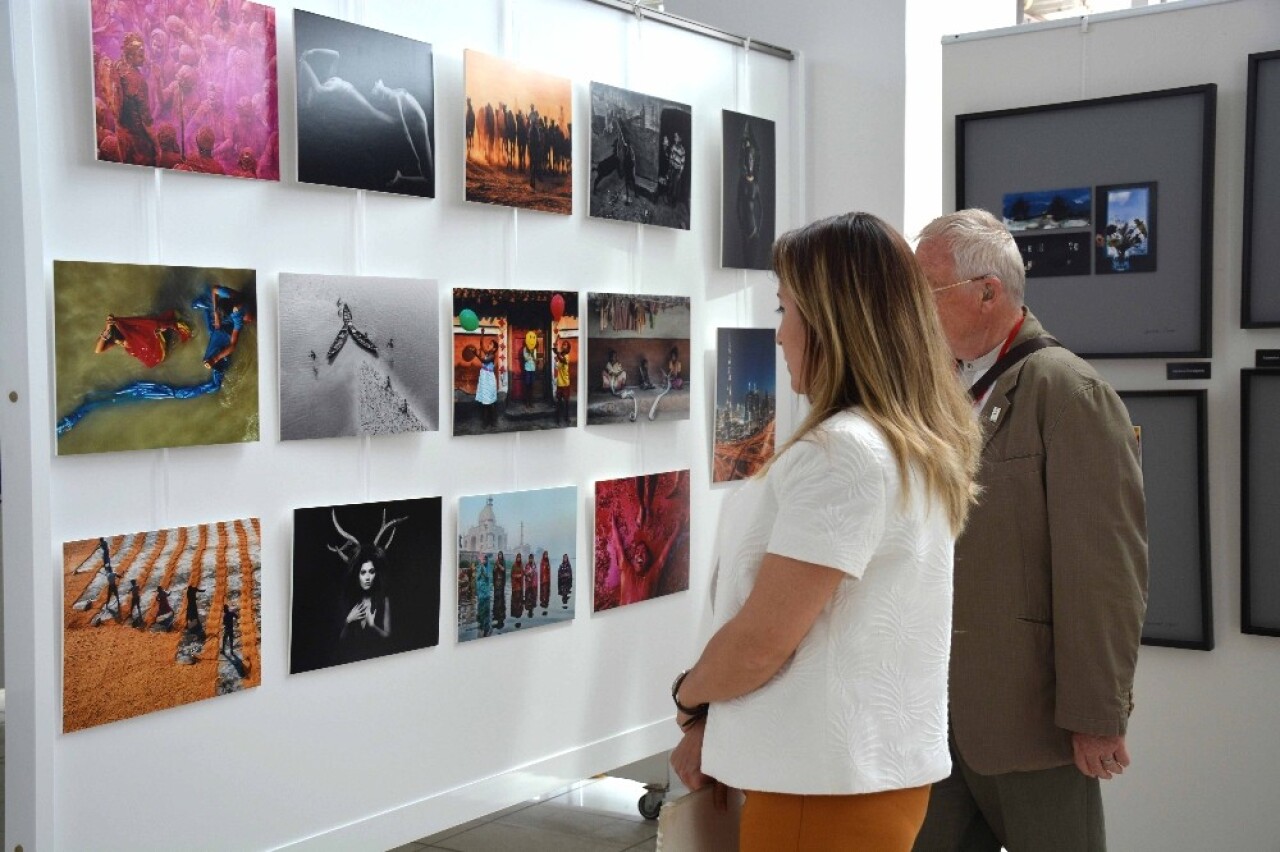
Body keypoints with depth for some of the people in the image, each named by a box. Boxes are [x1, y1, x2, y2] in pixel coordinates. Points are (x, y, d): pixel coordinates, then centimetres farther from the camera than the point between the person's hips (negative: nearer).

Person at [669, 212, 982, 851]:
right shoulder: (919, 447, 8)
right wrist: (718, 728, 9)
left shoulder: (840, 452, -21)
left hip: (825, 783, -8)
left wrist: (689, 699, 0)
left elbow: (759, 641, -20)